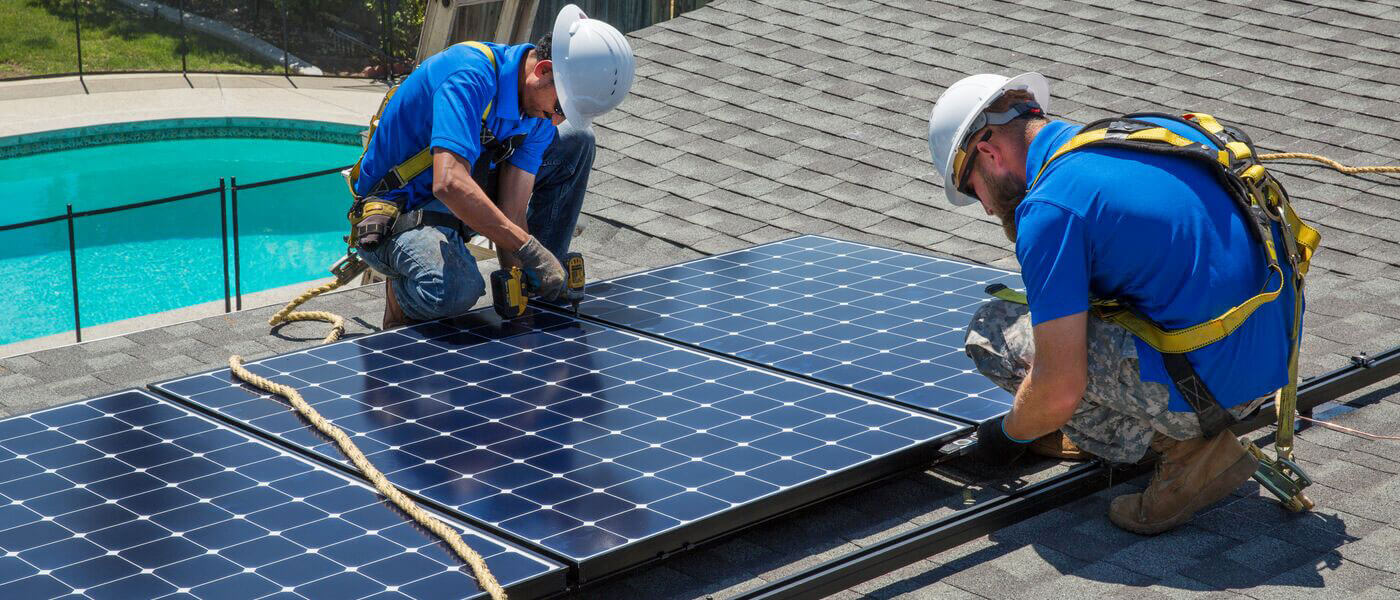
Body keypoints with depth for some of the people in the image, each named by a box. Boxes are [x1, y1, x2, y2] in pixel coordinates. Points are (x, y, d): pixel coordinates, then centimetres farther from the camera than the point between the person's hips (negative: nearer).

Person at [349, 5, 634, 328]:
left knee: (577, 139, 5)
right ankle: (404, 295, -2)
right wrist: (530, 248, -40)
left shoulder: (540, 112, -5)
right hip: (397, 215, -8)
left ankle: (542, 291, 9)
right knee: (454, 291, -41)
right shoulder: (471, 77, -30)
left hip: (460, 208, 8)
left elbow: (512, 214, -10)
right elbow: (450, 184, -43)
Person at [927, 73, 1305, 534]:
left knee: (992, 333, 0)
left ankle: (1186, 448, -1)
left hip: (1206, 382, -9)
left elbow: (1059, 391, -18)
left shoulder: (1049, 209, -14)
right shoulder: (1144, 129, 12)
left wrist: (1008, 434, 6)